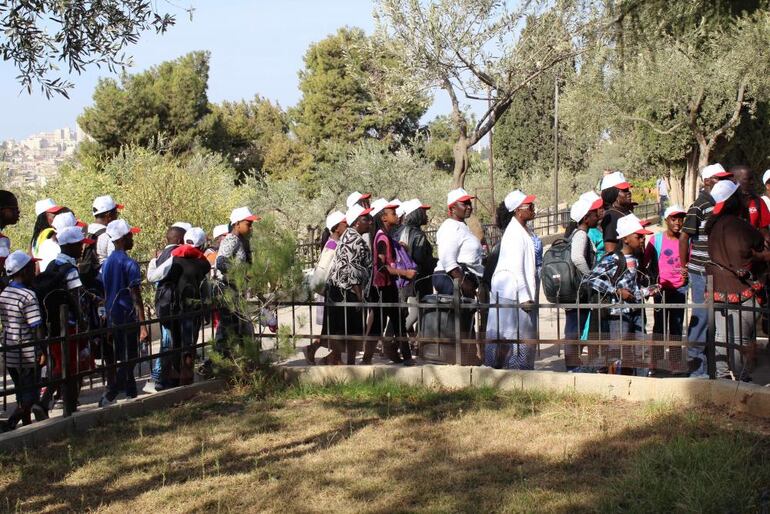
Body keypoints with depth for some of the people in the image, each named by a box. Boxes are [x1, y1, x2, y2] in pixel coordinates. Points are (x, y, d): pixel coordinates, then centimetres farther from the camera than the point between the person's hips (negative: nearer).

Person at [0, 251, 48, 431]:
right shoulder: (28, 296, -16)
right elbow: (36, 327, -17)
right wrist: (42, 351, -11)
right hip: (27, 354, -7)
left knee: (23, 394, 18)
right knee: (29, 395, 0)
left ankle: (27, 424, 26)